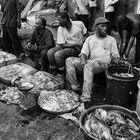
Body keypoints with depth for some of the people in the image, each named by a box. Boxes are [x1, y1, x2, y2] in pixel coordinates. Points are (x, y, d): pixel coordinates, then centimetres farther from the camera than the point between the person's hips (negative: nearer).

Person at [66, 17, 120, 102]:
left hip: (103, 63, -4)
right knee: (69, 61, -14)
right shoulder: (90, 39, 22)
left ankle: (86, 98, -43)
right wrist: (83, 59, -12)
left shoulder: (111, 39, 19)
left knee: (88, 66, -38)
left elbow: (115, 56, 15)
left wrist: (116, 60, -8)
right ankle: (75, 86, -16)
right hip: (89, 61, 4)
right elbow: (84, 52, 10)